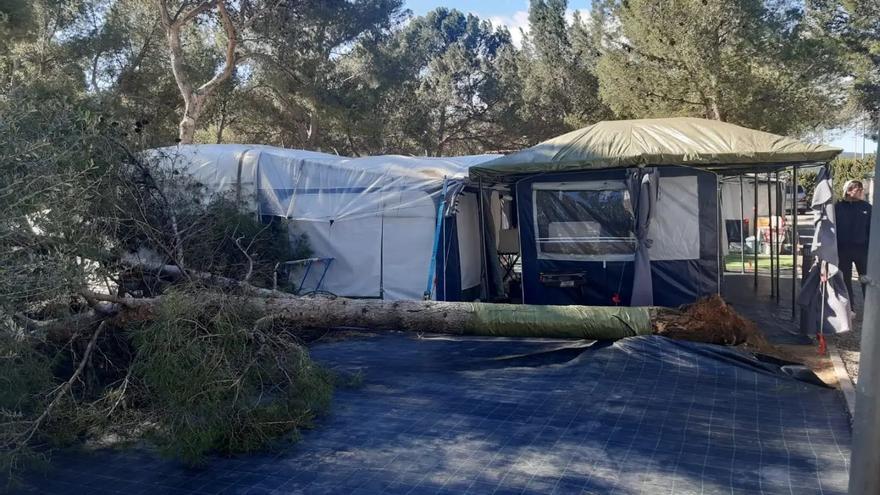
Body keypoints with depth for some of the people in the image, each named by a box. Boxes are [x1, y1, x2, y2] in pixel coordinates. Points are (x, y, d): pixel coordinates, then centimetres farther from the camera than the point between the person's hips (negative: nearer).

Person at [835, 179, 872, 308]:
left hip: (862, 248, 0)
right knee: (845, 279, 9)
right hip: (843, 249, 0)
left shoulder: (866, 207, 0)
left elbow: (871, 228, 2)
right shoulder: (838, 207, -2)